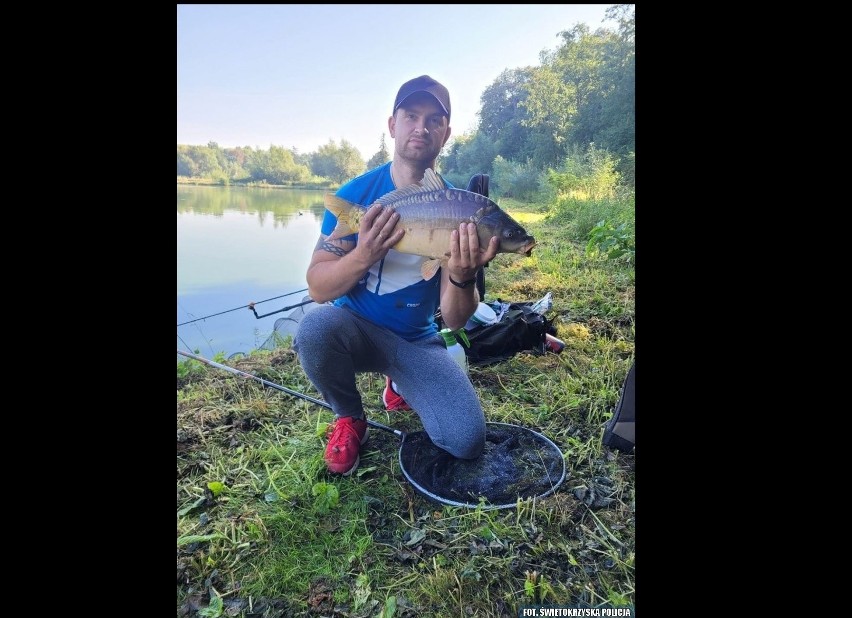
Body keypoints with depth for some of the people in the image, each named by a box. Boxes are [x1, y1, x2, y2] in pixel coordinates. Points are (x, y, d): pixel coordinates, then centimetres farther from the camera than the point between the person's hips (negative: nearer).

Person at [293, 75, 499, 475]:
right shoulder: (355, 194, -9)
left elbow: (454, 320, -12)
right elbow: (317, 288, -13)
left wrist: (463, 277, -34)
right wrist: (362, 256, -32)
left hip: (416, 341, 1)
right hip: (354, 327, 0)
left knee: (466, 441, -16)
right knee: (316, 328, -35)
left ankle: (401, 385, 18)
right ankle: (349, 418, -1)